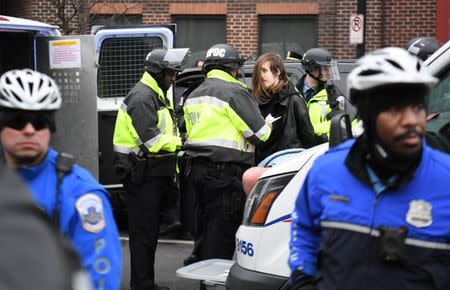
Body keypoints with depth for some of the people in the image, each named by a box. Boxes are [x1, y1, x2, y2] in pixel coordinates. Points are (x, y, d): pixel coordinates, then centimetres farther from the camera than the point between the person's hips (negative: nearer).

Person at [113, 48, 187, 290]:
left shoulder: (156, 96, 19)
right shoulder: (142, 97, -15)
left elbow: (165, 133, 21)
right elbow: (151, 139, -24)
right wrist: (181, 142, -14)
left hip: (153, 173, 11)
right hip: (142, 174, -11)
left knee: (150, 230, 16)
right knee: (143, 232, -6)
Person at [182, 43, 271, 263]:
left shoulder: (194, 96, 17)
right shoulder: (234, 91, -11)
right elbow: (259, 133, -12)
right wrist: (268, 126, 10)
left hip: (196, 168, 9)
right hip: (224, 171, -9)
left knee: (207, 226, 17)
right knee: (222, 230, -4)